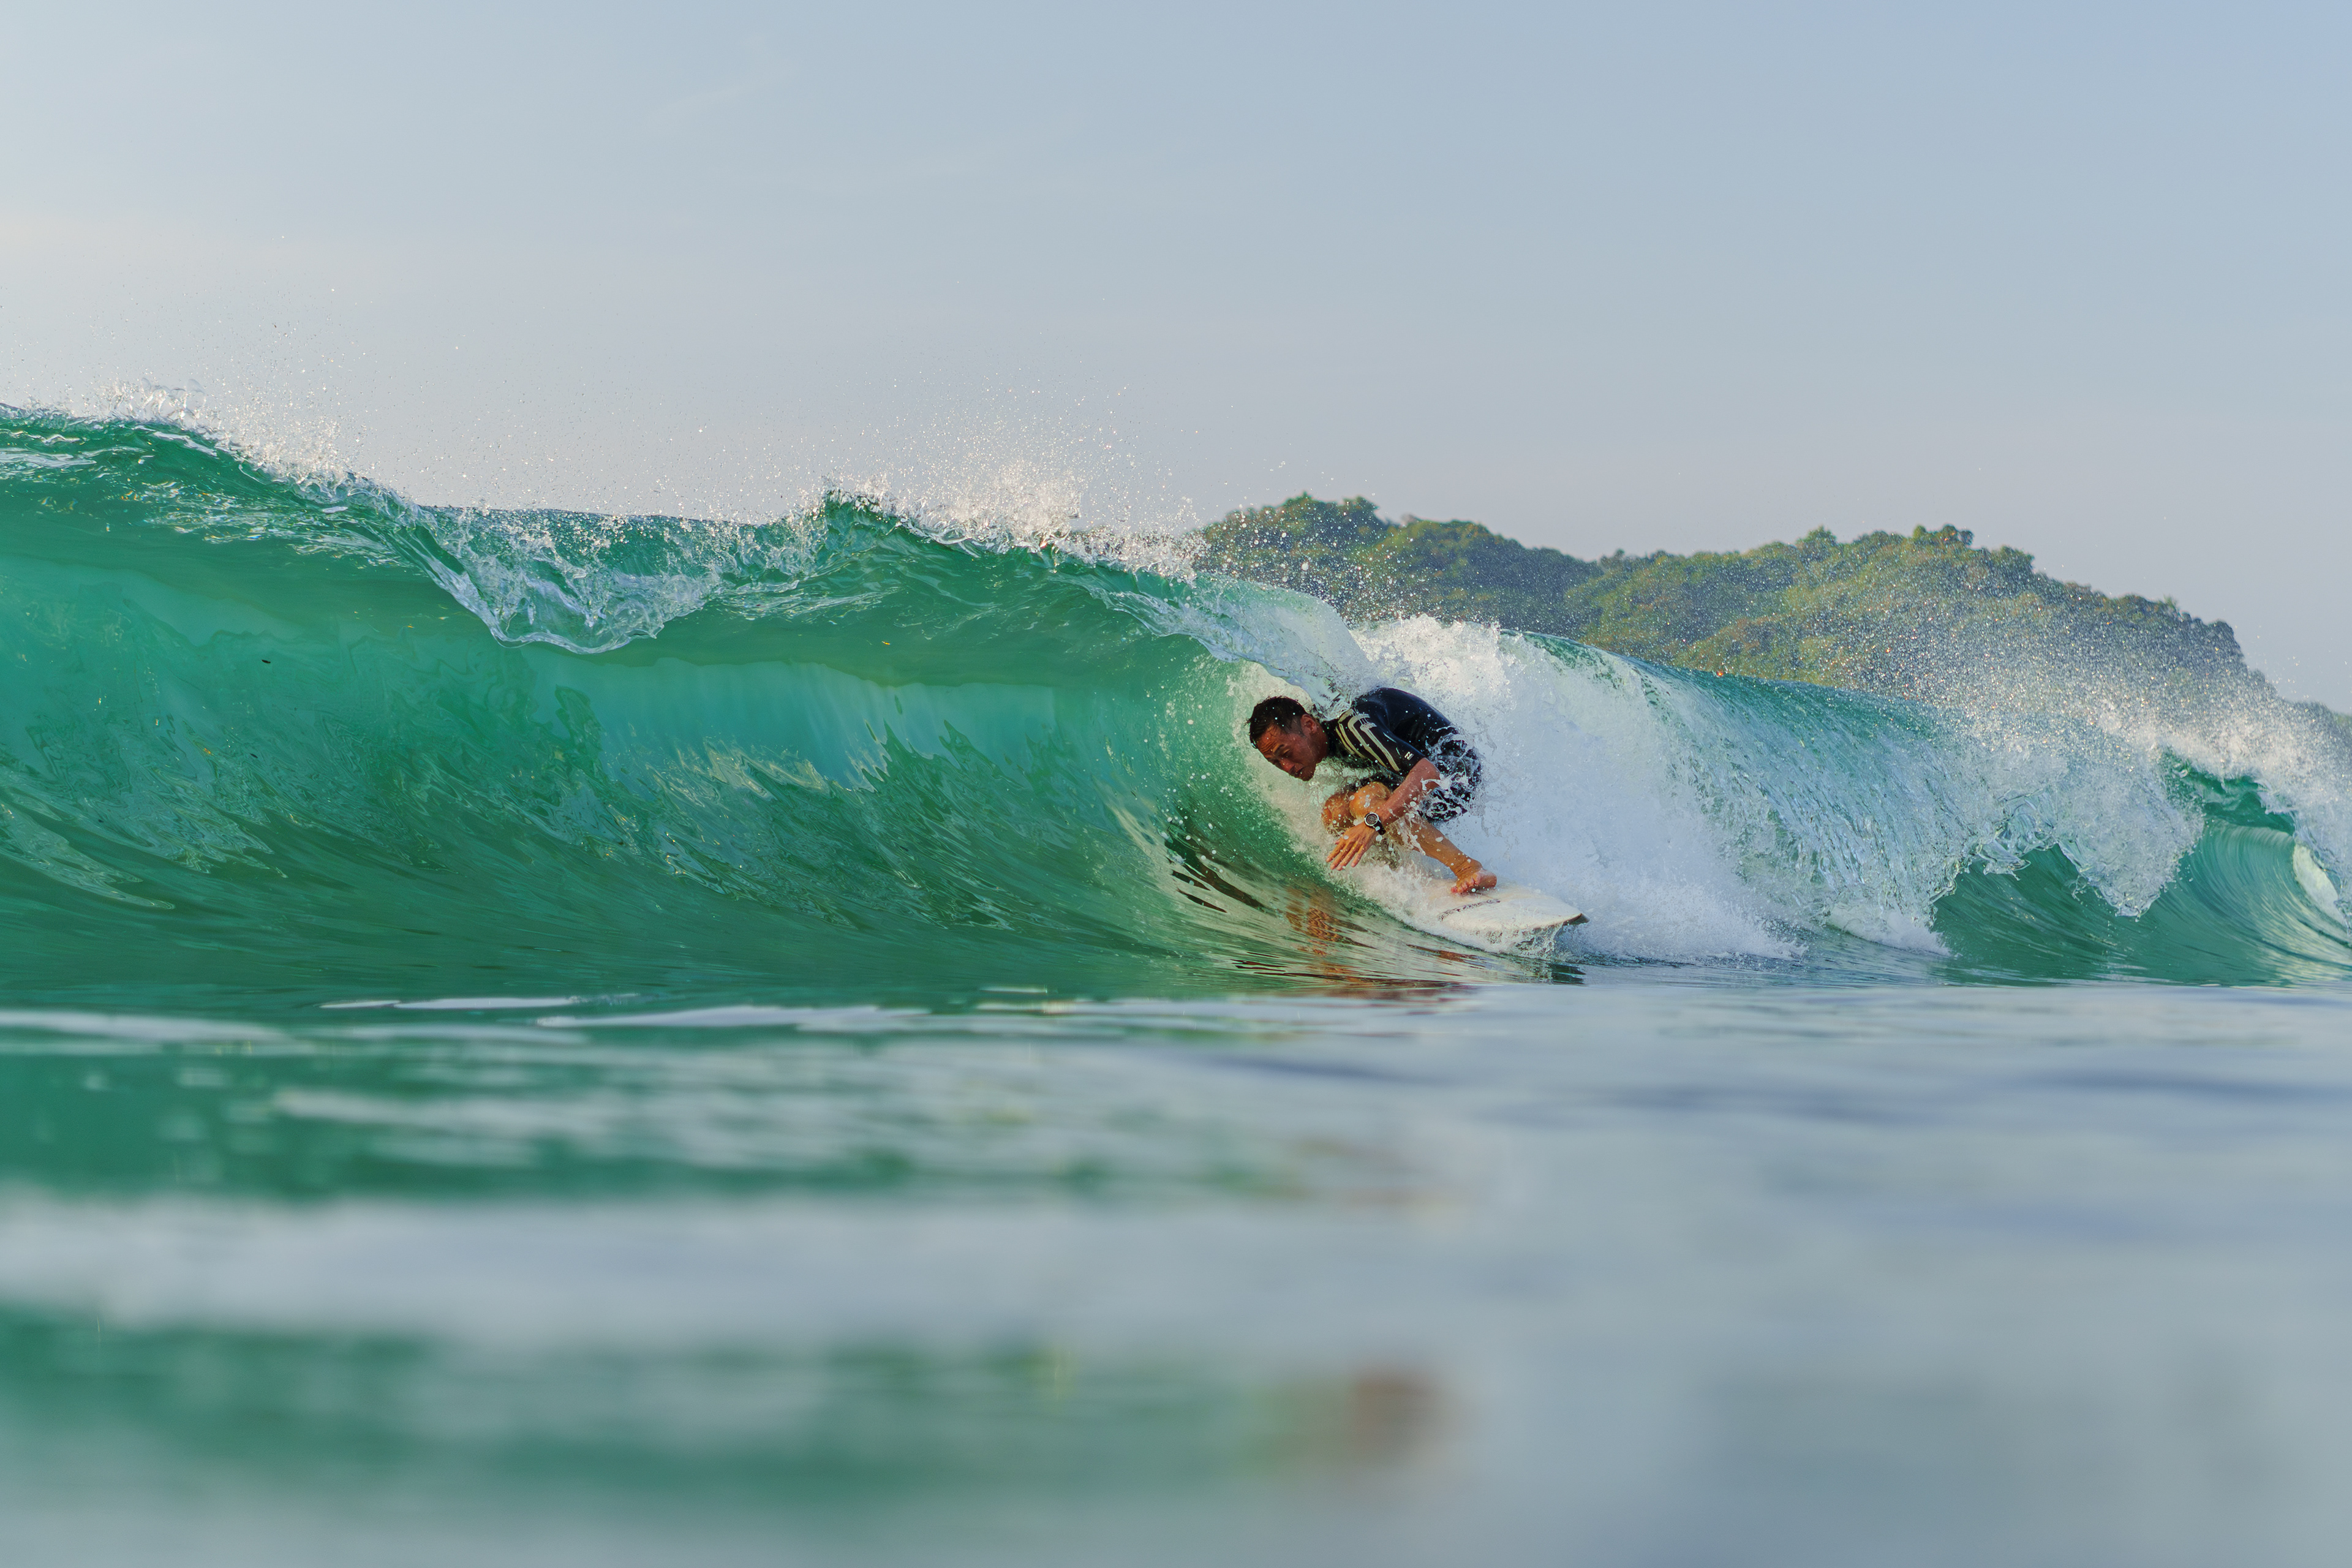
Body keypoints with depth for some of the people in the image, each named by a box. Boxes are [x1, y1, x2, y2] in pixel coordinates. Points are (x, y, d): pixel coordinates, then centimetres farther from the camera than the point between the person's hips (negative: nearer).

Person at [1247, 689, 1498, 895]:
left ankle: (1469, 869, -28)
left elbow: (1426, 773, -40)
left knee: (1366, 802, -32)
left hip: (1455, 767, -9)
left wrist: (1374, 822, -50)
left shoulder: (1351, 725, -30)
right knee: (1336, 811, -10)